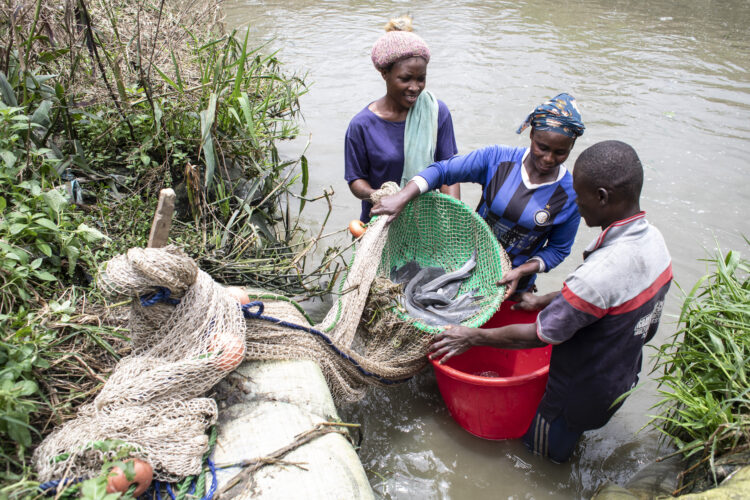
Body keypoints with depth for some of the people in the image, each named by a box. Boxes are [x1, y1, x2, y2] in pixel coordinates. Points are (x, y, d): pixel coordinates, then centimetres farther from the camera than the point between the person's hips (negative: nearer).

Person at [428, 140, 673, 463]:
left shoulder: (600, 273, -40)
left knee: (545, 452, 22)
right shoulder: (653, 240, -12)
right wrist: (544, 301, 14)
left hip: (581, 394, -7)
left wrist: (472, 337, -16)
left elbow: (538, 335, -28)